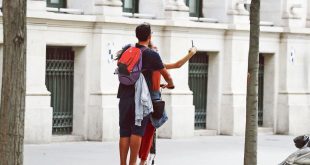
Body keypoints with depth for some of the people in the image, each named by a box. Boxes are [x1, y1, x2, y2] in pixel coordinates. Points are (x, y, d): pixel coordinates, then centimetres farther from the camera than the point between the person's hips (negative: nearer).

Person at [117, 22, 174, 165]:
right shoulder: (152, 54, -2)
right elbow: (166, 74, 9)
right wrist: (170, 84, 29)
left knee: (124, 132, 4)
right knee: (137, 132, -2)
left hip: (124, 96, 4)